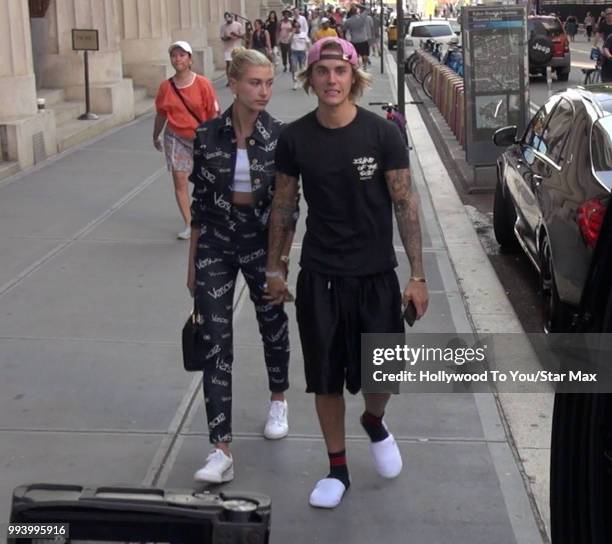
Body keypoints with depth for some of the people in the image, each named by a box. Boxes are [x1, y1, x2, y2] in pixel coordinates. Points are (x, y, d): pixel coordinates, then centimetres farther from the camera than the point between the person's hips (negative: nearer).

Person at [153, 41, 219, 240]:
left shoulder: (203, 84, -11)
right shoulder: (165, 87, -4)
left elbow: (213, 114, -8)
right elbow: (161, 115, 9)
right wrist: (155, 137, 18)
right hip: (176, 138, 1)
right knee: (179, 181, -2)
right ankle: (188, 224, 7)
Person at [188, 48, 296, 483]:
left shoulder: (280, 137, -7)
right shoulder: (208, 135, -4)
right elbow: (199, 202, 3)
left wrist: (283, 260, -3)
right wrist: (193, 262, 6)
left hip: (262, 241, 0)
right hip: (217, 242, 1)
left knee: (273, 325, 18)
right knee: (215, 343, -5)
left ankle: (278, 401, 48)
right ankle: (222, 450, -3)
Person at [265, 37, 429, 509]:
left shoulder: (383, 134, -9)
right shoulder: (295, 138, -3)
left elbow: (406, 203, -7)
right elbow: (284, 204, 7)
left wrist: (418, 275, -9)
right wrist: (274, 267, 10)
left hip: (376, 275, -1)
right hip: (319, 276, 1)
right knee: (326, 378, 8)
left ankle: (374, 422, 41)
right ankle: (337, 469, 27)